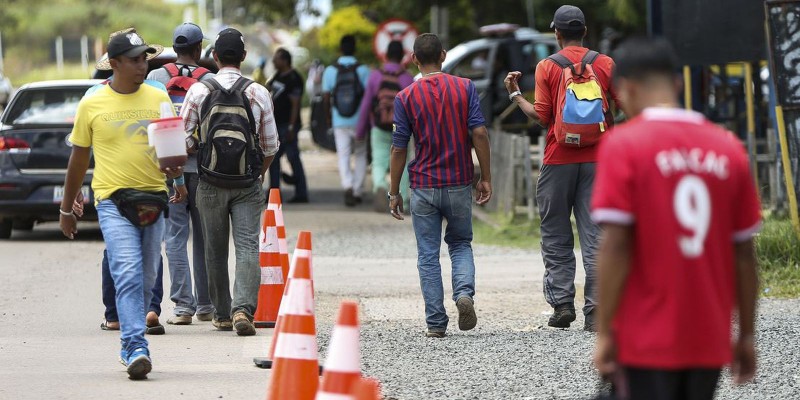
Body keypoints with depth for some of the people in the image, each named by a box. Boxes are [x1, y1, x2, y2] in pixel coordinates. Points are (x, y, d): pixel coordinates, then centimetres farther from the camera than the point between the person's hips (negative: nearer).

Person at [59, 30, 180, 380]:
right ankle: (136, 350, -23)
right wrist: (66, 209, 15)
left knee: (146, 281, 9)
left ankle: (130, 346, 24)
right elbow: (79, 157, 10)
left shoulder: (158, 99, 7)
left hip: (153, 199, 3)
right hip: (113, 200, -3)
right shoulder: (92, 105, 1)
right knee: (128, 276, -17)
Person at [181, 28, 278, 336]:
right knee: (247, 247, -3)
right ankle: (243, 309, -22)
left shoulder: (199, 91, -3)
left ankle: (222, 314, 19)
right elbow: (270, 145, 4)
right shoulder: (258, 93, -2)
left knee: (216, 250, 12)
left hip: (211, 184, 1)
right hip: (248, 184, -1)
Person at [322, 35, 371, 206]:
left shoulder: (330, 71, -2)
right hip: (359, 121, 0)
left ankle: (348, 186, -20)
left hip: (339, 121, 0)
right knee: (360, 155, 14)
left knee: (343, 156, 2)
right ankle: (358, 191, 14)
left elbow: (326, 97, 2)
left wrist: (328, 118, 16)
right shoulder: (363, 70, -6)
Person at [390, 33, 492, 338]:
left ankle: (436, 322, 4)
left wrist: (394, 192, 5)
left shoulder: (406, 97, -4)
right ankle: (464, 293, -9)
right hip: (459, 184, 1)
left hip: (424, 186, -1)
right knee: (460, 244, 18)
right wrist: (486, 177, 0)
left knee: (428, 255, 6)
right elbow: (479, 133, -8)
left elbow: (399, 148, -3)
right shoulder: (465, 88, -3)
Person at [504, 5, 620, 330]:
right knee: (594, 236, 0)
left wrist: (515, 94, 8)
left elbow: (542, 116, -6)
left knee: (556, 236, 9)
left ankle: (562, 303, 2)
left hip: (559, 160, -1)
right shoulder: (605, 64, 3)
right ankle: (594, 311, -6)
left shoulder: (547, 66, -3)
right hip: (596, 159, 1)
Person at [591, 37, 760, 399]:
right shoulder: (728, 149, 5)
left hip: (648, 341, -4)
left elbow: (615, 246, -13)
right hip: (710, 340, 4)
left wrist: (604, 333, -8)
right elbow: (744, 253, 7)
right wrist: (746, 335, 15)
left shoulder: (623, 145, -7)